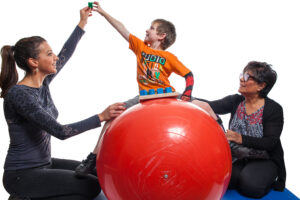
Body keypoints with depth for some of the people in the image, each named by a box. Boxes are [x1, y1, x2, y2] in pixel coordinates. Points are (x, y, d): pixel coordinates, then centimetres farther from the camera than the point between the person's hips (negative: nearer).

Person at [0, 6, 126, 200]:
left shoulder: (42, 82, 1)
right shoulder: (18, 94, -23)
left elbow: (65, 54, 14)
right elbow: (59, 131, -28)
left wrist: (82, 23, 16)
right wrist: (101, 117, -28)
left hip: (44, 163, 9)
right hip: (22, 174, -9)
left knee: (97, 173, 10)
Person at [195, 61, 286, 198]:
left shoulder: (274, 109, -13)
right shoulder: (235, 101, -1)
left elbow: (270, 143, -19)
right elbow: (211, 106, -15)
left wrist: (241, 139, -34)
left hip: (264, 160, -3)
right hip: (237, 158, 3)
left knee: (250, 186, -29)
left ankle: (268, 180, 3)